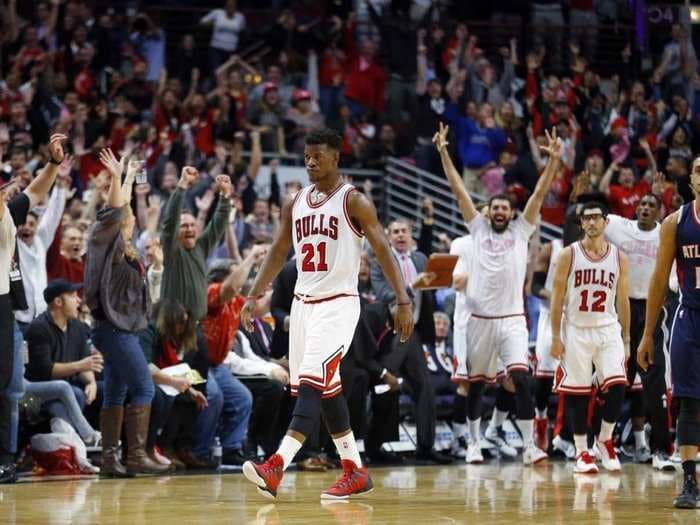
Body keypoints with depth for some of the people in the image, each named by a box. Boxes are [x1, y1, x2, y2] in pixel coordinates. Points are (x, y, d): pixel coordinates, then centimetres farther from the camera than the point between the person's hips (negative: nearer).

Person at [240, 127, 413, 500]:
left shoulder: (354, 201, -7)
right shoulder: (295, 204, 12)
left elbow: (383, 250, -9)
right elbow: (278, 253, 17)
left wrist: (403, 301, -17)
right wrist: (253, 297, 11)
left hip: (338, 304, -7)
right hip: (303, 302, 7)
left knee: (313, 382, -18)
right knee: (325, 391, 9)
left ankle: (276, 468, -30)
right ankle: (355, 473, 18)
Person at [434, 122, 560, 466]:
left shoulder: (521, 230, 8)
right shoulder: (478, 229, 9)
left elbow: (540, 193, 0)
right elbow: (459, 190, 5)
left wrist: (553, 160, -12)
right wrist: (443, 152, -1)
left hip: (512, 318, -2)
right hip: (481, 319, 2)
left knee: (521, 378, -15)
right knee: (476, 383, 11)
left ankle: (529, 445, -15)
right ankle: (474, 442, 26)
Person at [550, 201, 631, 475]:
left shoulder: (619, 257, 4)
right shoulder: (569, 255, -2)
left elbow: (623, 300, 9)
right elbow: (557, 298, -1)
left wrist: (626, 340, 7)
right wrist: (555, 337, -7)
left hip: (608, 330, 1)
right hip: (576, 331, -1)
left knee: (617, 385, -14)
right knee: (578, 393, 0)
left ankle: (605, 440, 7)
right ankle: (582, 452, 11)